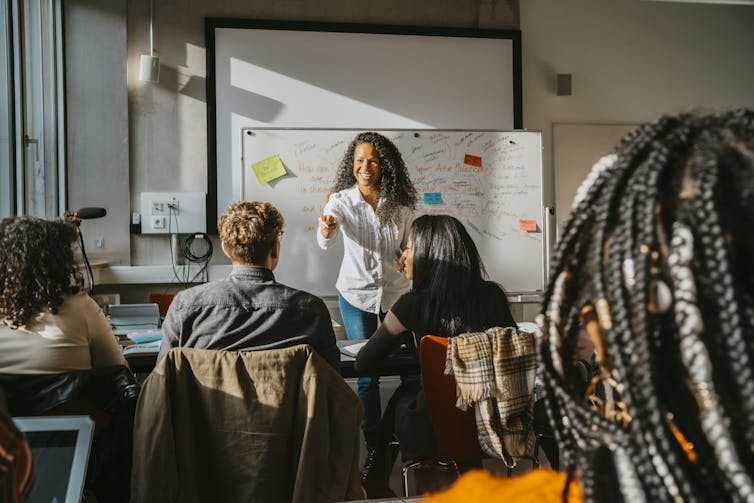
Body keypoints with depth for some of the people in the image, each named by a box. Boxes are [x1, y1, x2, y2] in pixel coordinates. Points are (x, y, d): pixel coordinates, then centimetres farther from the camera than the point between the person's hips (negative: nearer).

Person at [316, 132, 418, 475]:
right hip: (356, 295, -1)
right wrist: (326, 229, -50)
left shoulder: (400, 203, -4)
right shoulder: (341, 200, -10)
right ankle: (373, 446, 20)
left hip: (396, 292, 2)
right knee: (366, 374, 5)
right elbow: (325, 243, -28)